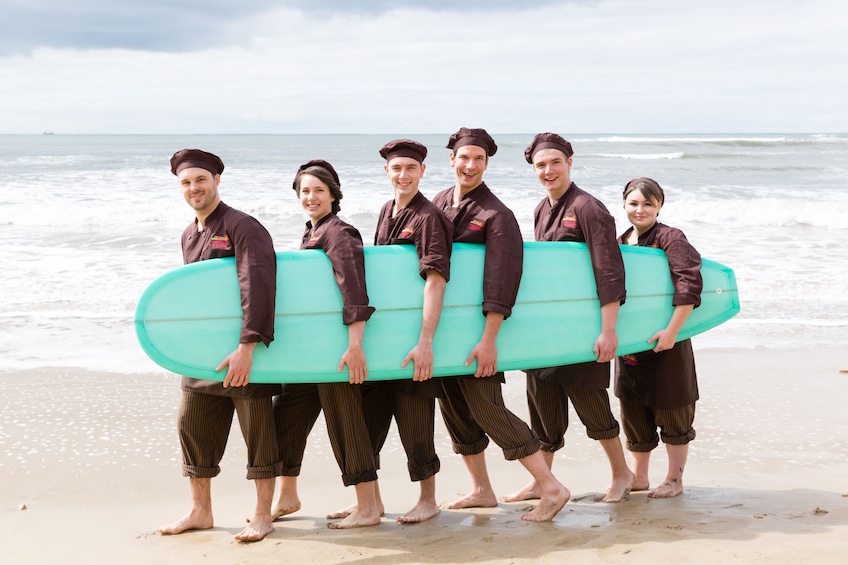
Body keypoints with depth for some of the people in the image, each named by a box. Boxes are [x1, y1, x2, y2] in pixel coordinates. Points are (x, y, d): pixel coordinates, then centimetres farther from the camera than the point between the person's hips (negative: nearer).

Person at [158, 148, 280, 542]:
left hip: (244, 353, -8)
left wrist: (246, 348, -31)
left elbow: (257, 286, -25)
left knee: (257, 430, 0)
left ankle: (263, 515, 11)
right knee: (192, 425, 11)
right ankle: (200, 511, 24)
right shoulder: (190, 236, 13)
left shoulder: (242, 227, -14)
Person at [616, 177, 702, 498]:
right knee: (633, 411, 12)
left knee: (671, 411, 5)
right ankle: (638, 478, 25)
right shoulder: (620, 243, 8)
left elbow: (690, 285, -23)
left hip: (666, 343, -6)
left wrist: (672, 331, -26)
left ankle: (675, 480, 17)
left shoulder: (671, 239, -12)